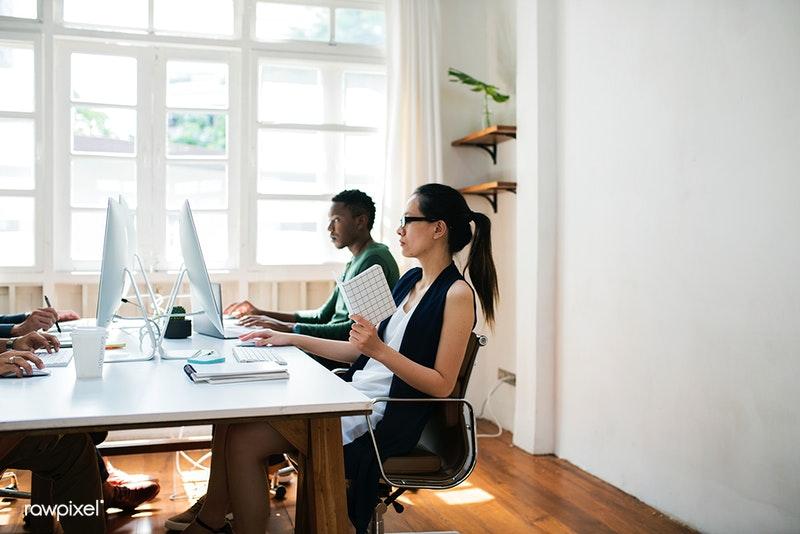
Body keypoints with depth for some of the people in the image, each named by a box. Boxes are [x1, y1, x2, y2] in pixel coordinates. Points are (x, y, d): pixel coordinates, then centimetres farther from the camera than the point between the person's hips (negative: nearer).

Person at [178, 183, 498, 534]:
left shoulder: (457, 294, -11)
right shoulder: (410, 280, 14)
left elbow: (442, 385, -15)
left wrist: (379, 350, -24)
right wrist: (292, 339, 13)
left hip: (385, 418, -9)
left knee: (243, 439, -15)